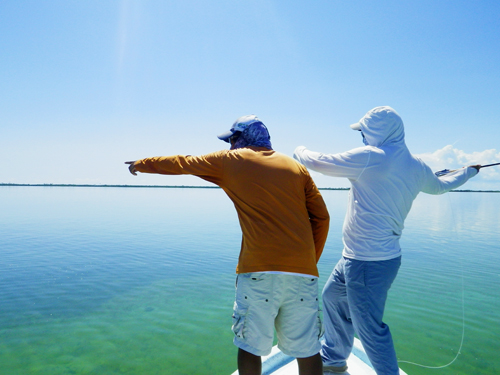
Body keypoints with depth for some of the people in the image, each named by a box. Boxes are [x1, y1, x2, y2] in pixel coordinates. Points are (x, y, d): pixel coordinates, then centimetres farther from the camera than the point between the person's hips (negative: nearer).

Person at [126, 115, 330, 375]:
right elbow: (321, 218, 9)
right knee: (307, 348, 13)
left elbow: (180, 164, 20)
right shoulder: (297, 167, 14)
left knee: (250, 345, 12)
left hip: (260, 270, -3)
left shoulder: (230, 161, 8)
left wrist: (142, 164, 36)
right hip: (303, 271, 4)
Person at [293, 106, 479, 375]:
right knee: (333, 295, 25)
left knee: (369, 329, 2)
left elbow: (317, 163, -13)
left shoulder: (370, 157, -18)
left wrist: (301, 150, 10)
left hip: (367, 262, -10)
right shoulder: (417, 167, 6)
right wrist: (468, 171, 48)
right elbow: (440, 186, 26)